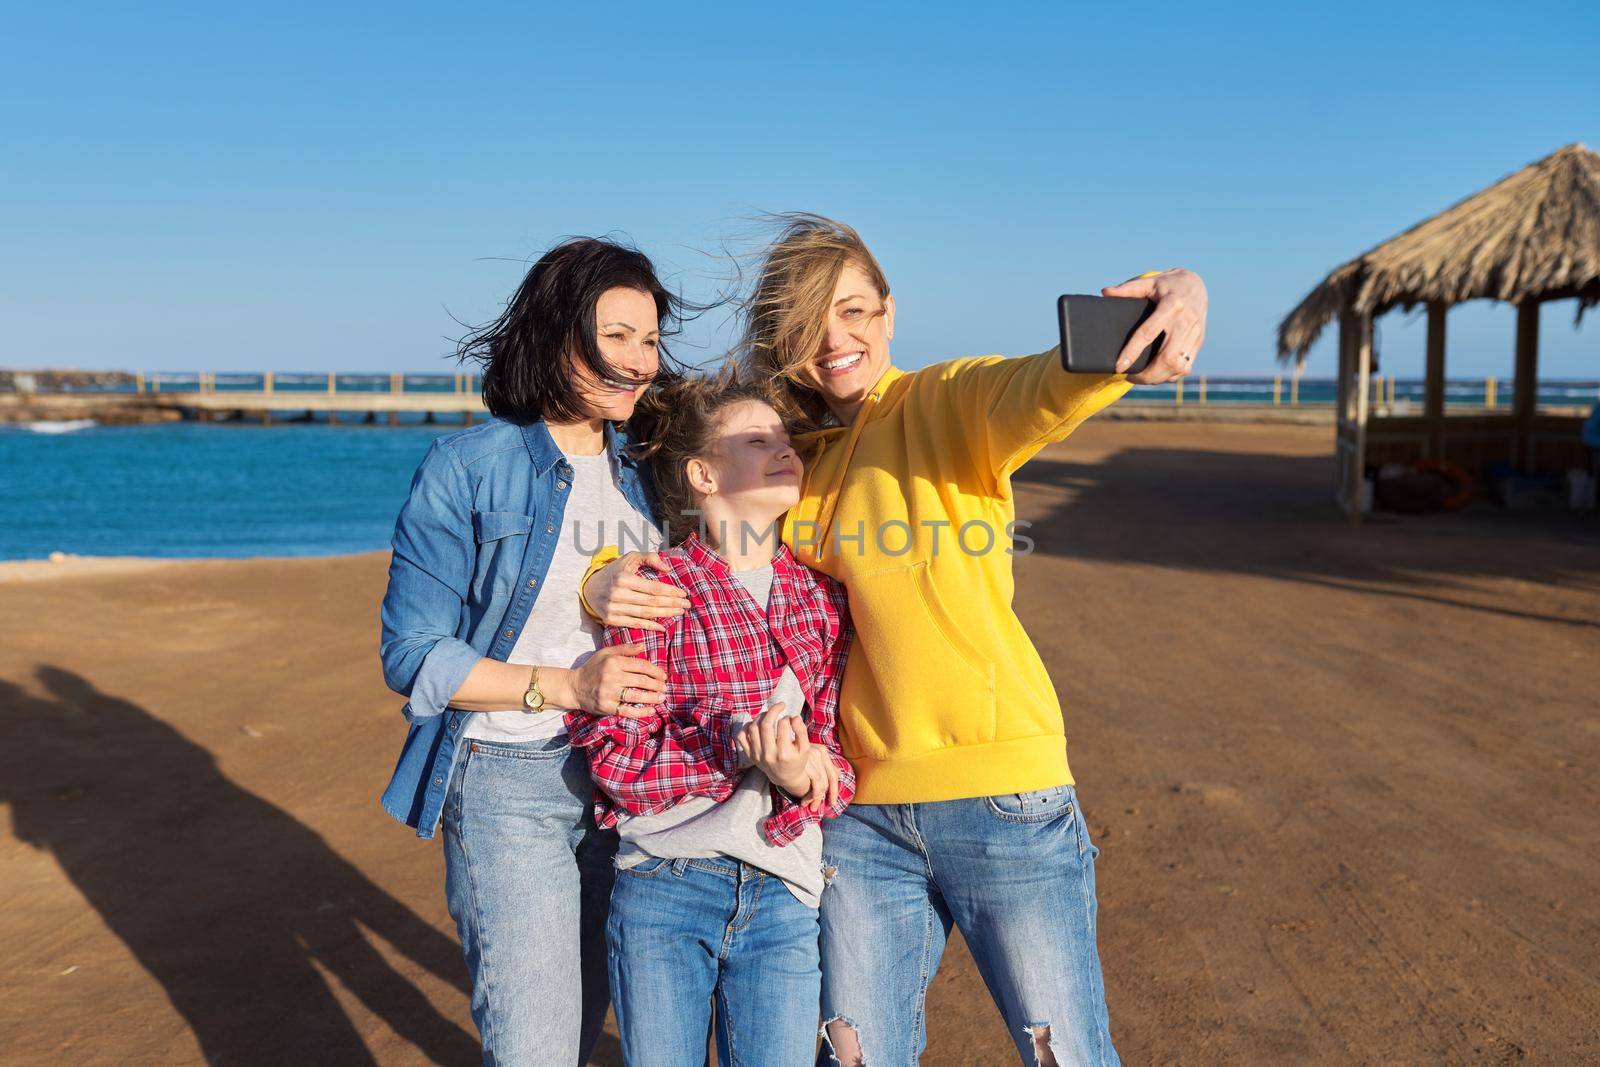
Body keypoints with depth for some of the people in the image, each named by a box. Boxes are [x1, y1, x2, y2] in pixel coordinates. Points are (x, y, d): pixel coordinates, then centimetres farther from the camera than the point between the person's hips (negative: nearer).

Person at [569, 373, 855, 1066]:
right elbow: (617, 761, -10)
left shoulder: (822, 598, 5)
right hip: (663, 887, -2)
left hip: (782, 896, 3)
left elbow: (843, 755, 4)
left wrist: (803, 777, -18)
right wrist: (736, 746, -23)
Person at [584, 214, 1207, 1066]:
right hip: (862, 806, 4)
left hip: (1002, 787, -4)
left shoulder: (951, 403, -6)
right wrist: (605, 580, -12)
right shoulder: (782, 450, 8)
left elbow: (1047, 389, -27)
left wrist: (1175, 301, -48)